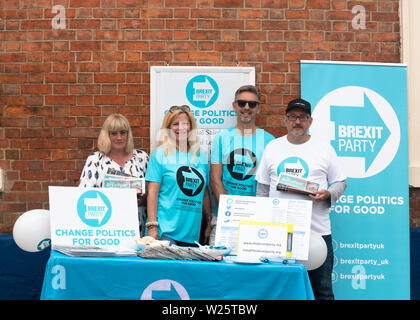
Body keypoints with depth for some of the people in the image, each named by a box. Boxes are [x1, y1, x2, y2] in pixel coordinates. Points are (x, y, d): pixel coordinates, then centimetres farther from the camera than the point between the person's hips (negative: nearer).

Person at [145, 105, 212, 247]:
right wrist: (152, 226, -12)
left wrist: (210, 224, 14)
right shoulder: (160, 154, 0)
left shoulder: (201, 156, 12)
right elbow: (152, 193, -5)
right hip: (166, 232, -4)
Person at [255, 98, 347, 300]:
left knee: (322, 290, 2)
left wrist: (328, 194, -12)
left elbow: (340, 182, 10)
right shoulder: (272, 147, 12)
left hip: (317, 230, -1)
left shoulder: (325, 149, 6)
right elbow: (262, 185, 14)